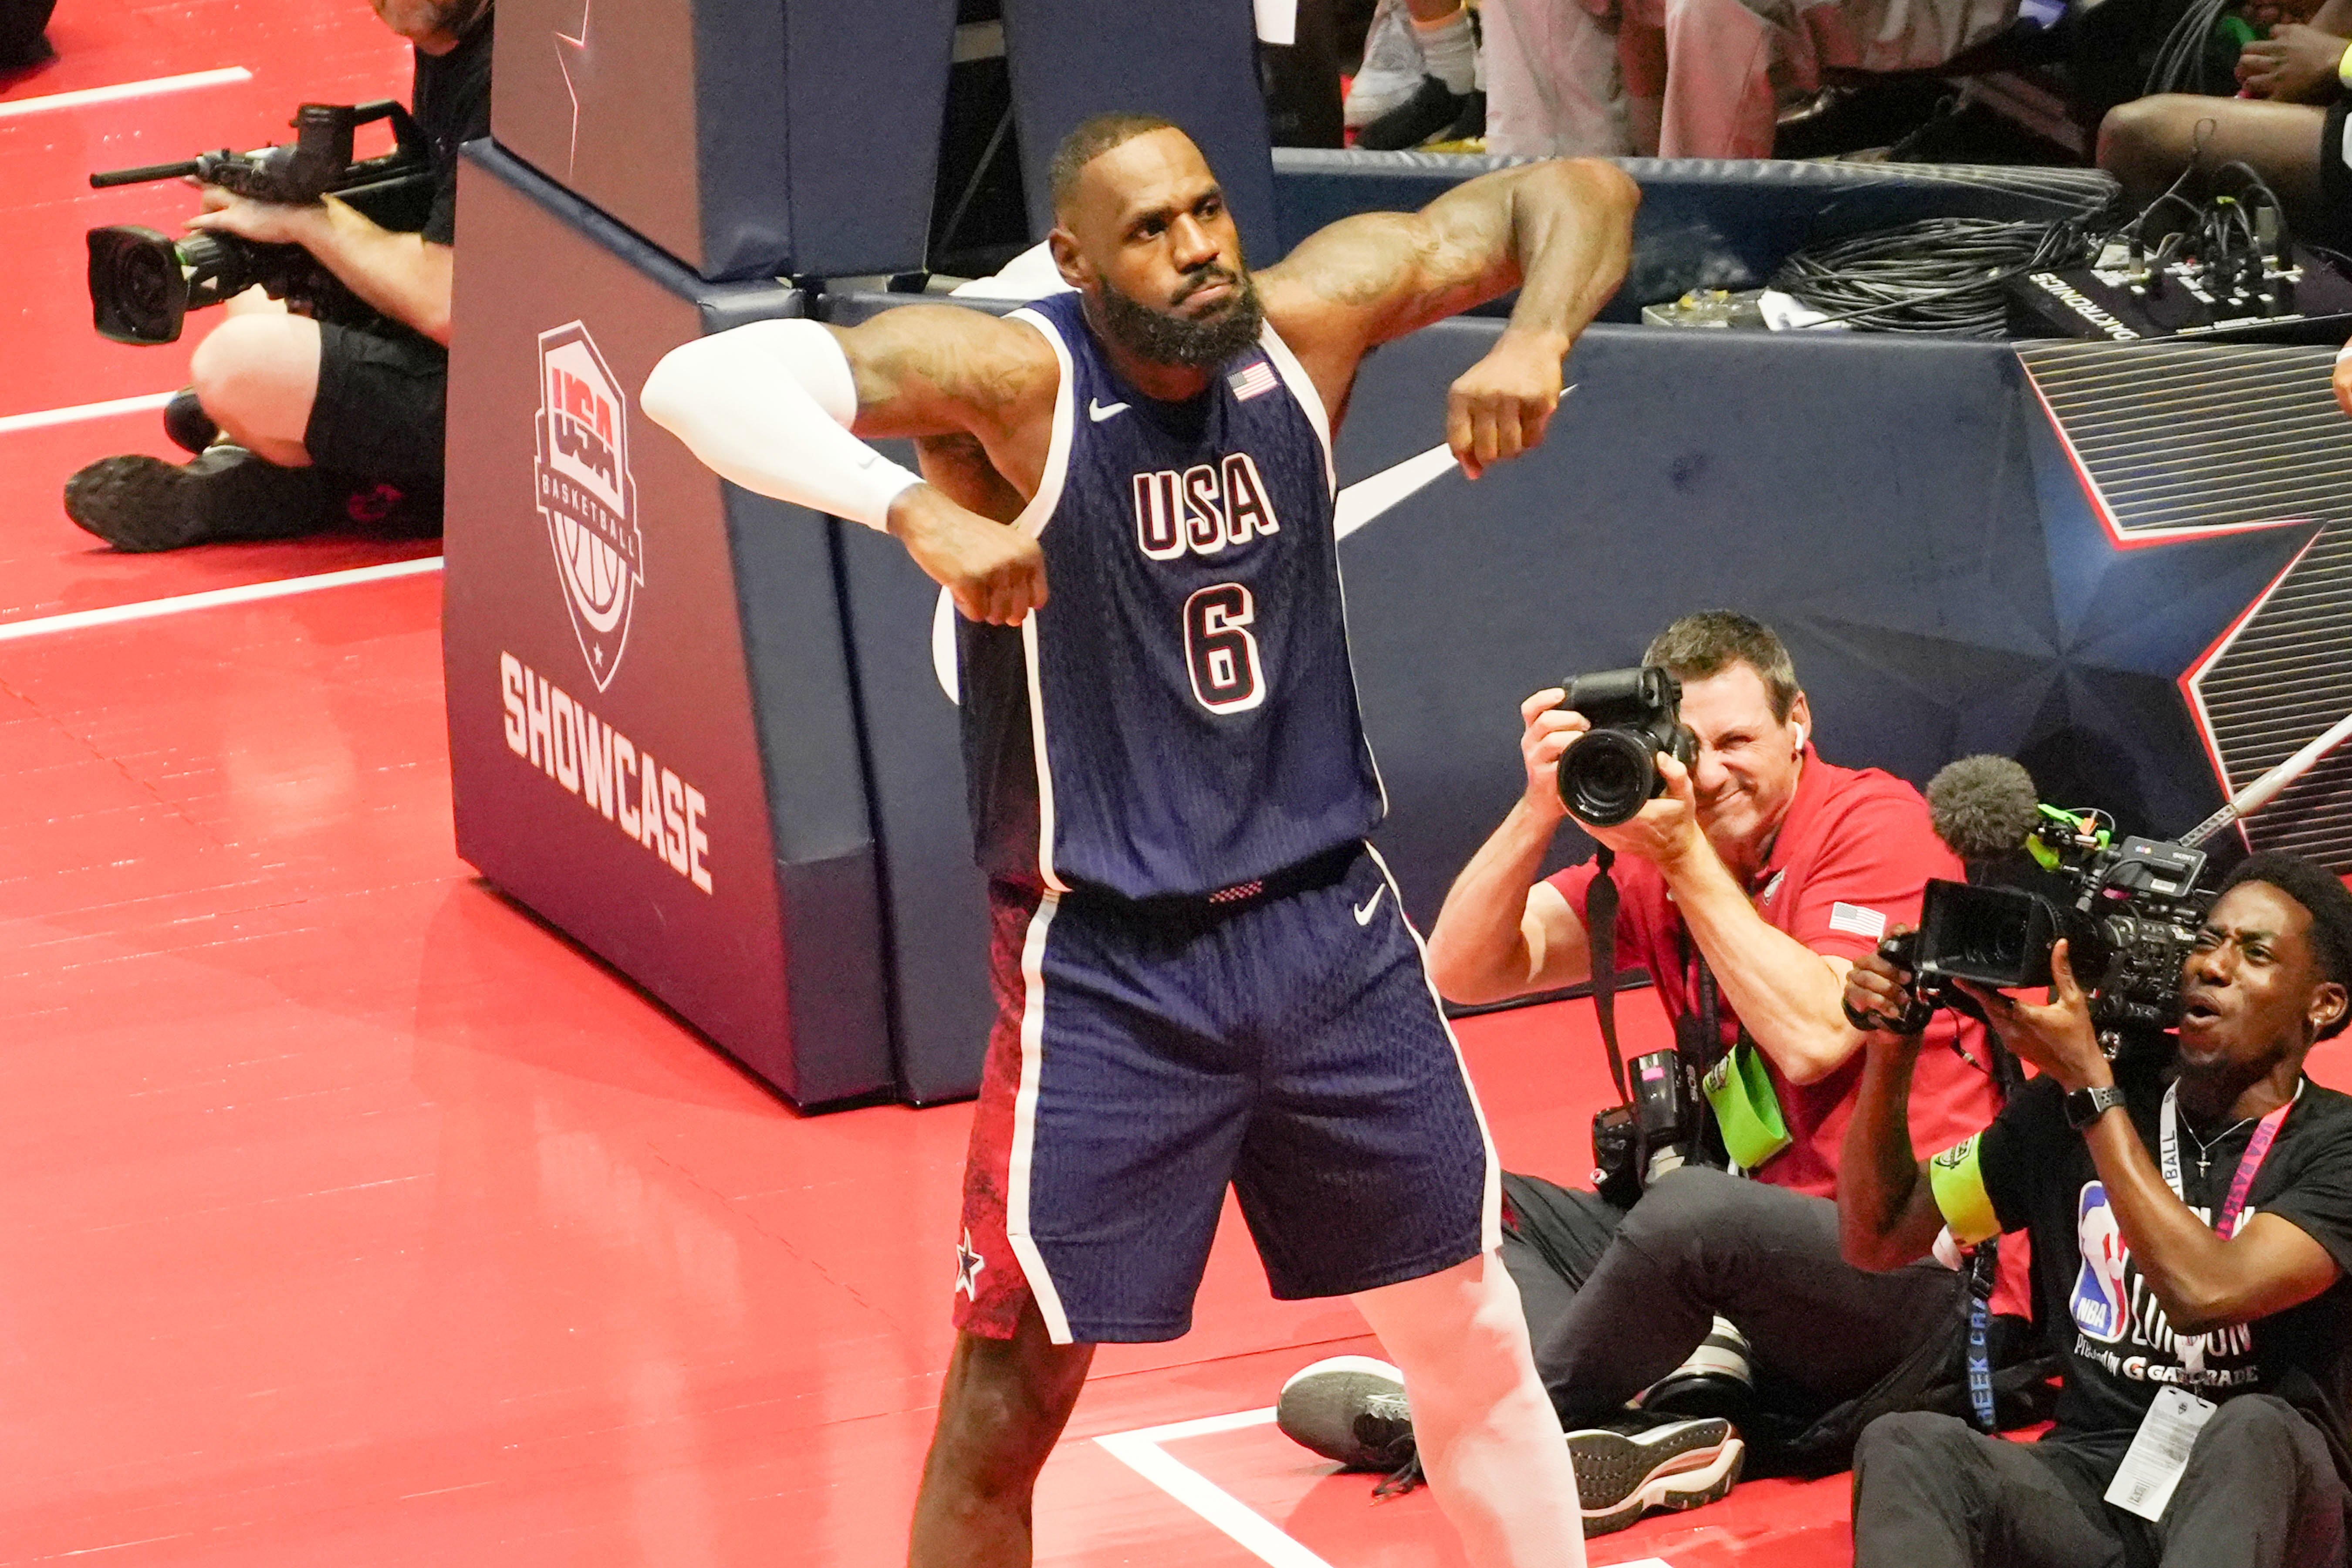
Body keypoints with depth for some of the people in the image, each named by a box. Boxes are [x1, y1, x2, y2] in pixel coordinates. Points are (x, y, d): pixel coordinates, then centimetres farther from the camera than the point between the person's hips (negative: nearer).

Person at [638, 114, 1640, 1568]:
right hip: (1107, 967, -4)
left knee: (1475, 1332, 14)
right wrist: (917, 512, -46)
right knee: (1014, 1392, 0)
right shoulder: (1013, 376, -19)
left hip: (1331, 923, 4)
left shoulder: (1310, 317, -7)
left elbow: (1578, 193, 1)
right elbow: (700, 381, -32)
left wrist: (1537, 341, -20)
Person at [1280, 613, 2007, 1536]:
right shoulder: (1653, 848, 8)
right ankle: (1658, 1429, -26)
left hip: (1915, 1256, -8)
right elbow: (1462, 973, 0)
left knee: (1693, 1209, -36)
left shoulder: (1875, 825, -8)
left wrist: (1685, 855, -18)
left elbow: (1813, 1040, -21)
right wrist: (1542, 809, -14)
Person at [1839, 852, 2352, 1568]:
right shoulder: (2069, 1108, 8)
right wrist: (1890, 1057, -5)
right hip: (2088, 1490, 4)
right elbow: (1879, 1238, 13)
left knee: (2254, 1428, -38)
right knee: (1903, 1445, -26)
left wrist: (2089, 1084, -18)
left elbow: (2203, 1292, -22)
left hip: (2258, 1498, -3)